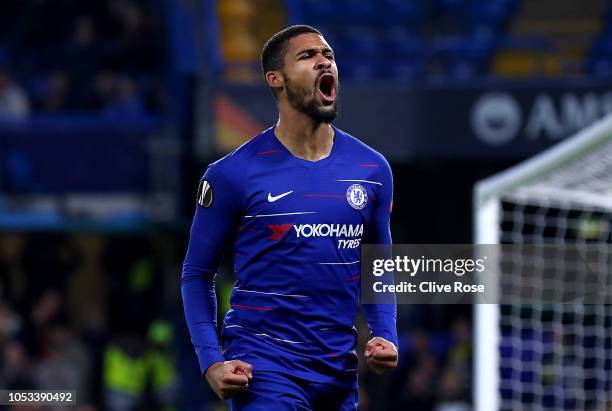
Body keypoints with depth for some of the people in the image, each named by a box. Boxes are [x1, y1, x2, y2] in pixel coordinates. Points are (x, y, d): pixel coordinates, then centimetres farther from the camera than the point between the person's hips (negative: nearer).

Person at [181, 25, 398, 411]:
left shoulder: (372, 169, 6)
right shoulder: (233, 174, -5)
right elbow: (197, 273, 1)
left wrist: (386, 336, 0)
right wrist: (210, 361, -10)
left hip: (340, 368, 5)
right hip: (264, 365, -5)